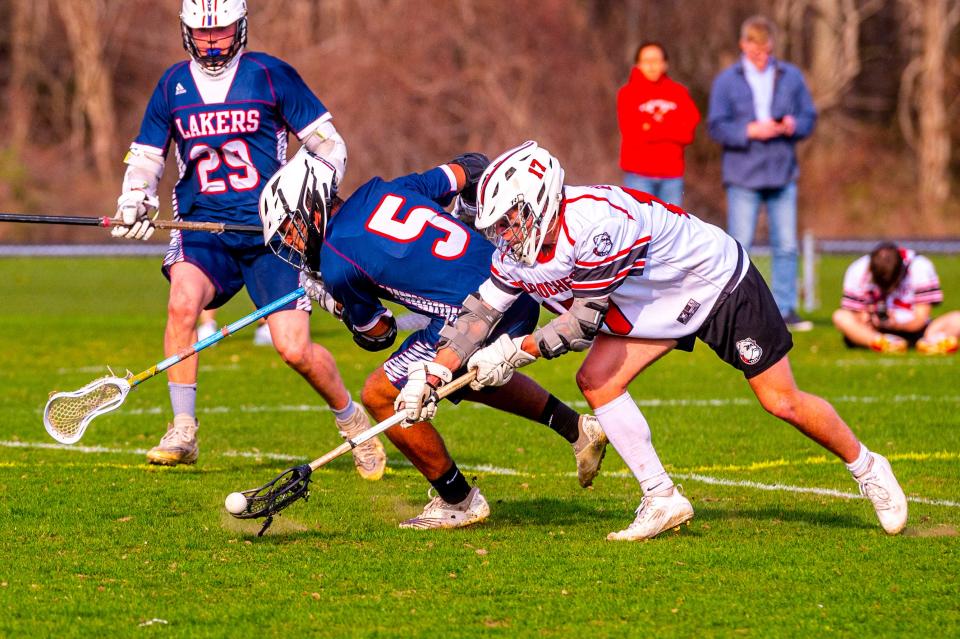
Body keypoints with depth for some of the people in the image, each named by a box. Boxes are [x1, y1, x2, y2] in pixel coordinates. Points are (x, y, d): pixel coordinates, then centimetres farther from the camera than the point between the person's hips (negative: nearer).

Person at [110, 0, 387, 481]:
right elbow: (145, 157, 18)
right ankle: (182, 432, -20)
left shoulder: (271, 76, 0)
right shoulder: (173, 85, 9)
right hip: (201, 228, 2)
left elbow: (328, 145, 5)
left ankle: (351, 419, 22)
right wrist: (134, 200, -2)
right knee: (183, 301, -29)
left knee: (295, 350, -9)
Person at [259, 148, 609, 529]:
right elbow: (471, 169, 20)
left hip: (476, 315, -9)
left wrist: (331, 301, 27)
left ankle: (459, 503, 14)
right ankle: (575, 428, 30)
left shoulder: (336, 261, -4)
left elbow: (376, 336, 10)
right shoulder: (385, 190, 14)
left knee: (380, 395, 6)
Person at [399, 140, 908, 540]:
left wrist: (514, 352, -27)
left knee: (782, 401, -4)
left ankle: (866, 467, 20)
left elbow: (583, 322, -33)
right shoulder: (518, 252, -11)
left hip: (720, 284, -8)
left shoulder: (597, 222, -38)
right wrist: (432, 376, -13)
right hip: (661, 308, 8)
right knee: (595, 380, -10)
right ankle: (661, 499, -3)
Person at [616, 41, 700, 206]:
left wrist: (651, 128, -8)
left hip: (672, 173, 3)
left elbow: (688, 131, -1)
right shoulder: (628, 93, 4)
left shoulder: (678, 92, 11)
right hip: (639, 174, -3)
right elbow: (633, 133, -9)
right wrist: (670, 128, -4)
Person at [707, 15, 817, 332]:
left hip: (783, 175, 3)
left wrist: (794, 126, -12)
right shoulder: (727, 81, 0)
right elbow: (716, 126, -5)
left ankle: (786, 309, 10)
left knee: (786, 246, 4)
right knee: (739, 246, -3)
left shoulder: (791, 77, 7)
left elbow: (809, 117, 9)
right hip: (743, 175, -3)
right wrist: (750, 131, -18)